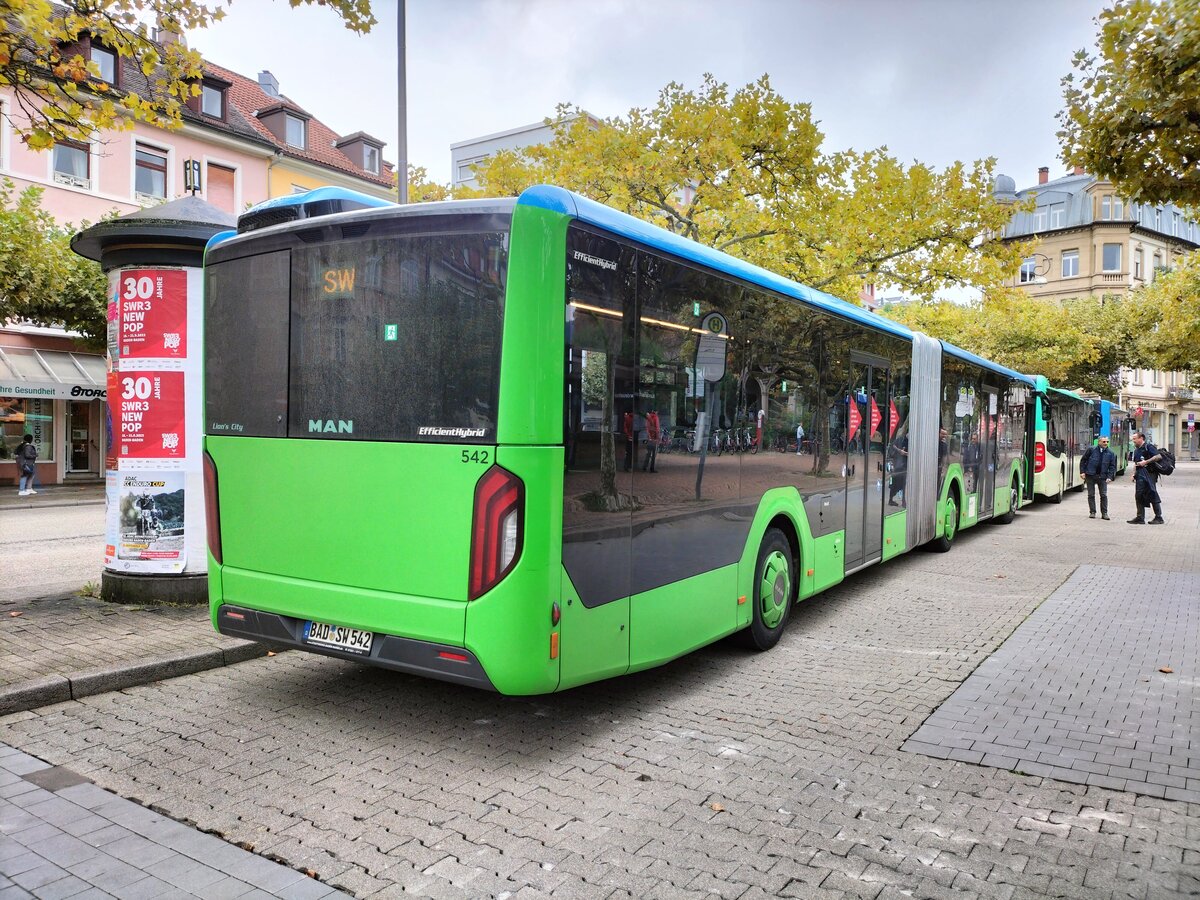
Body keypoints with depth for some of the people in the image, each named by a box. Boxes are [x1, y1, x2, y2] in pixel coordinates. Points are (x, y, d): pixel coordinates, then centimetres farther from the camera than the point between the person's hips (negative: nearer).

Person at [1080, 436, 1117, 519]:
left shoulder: (1111, 453, 5)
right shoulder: (1091, 450, 1)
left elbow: (1112, 466, 5)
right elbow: (1083, 461, 4)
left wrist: (1109, 477, -7)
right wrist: (1082, 471, -4)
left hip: (1102, 477, 1)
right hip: (1090, 475, -1)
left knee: (1104, 495, 0)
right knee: (1091, 495, 4)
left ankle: (1104, 513, 8)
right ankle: (1092, 512, 12)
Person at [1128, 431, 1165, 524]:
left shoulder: (1148, 446, -6)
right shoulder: (1136, 450, 20)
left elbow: (1158, 456, -17)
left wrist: (1146, 462, -19)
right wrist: (1134, 474, 15)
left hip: (1149, 474, -9)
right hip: (1140, 476, 9)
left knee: (1152, 495, -5)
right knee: (1139, 496, 7)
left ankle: (1159, 517, 2)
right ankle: (1140, 518, 11)